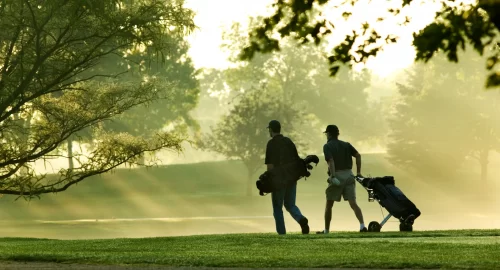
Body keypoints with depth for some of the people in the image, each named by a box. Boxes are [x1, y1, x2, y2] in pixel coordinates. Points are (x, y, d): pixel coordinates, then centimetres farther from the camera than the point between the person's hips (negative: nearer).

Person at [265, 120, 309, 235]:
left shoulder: (271, 143, -7)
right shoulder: (289, 141, 10)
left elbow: (270, 165, -13)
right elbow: (297, 160, 7)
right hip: (291, 178, 5)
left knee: (277, 207, 8)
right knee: (290, 205, 14)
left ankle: (282, 233, 3)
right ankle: (301, 219, -15)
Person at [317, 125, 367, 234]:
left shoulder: (327, 146, 2)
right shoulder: (346, 145, 16)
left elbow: (331, 161, -14)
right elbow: (358, 155, 4)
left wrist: (333, 176, -22)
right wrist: (358, 172, 5)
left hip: (336, 176, -4)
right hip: (349, 175, 4)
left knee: (329, 204, 11)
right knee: (353, 203, -2)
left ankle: (326, 230, 16)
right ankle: (362, 225, -22)